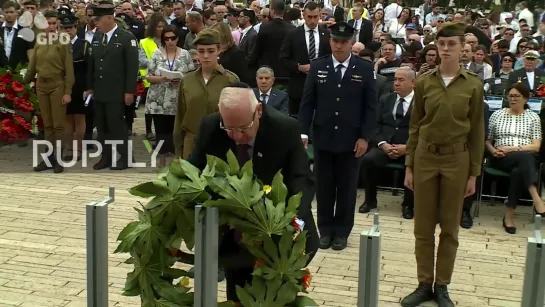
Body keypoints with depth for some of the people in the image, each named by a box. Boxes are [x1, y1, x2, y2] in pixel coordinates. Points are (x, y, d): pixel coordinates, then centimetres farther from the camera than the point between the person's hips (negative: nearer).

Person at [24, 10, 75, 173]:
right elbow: (32, 67, 14)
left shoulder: (63, 43, -6)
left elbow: (69, 69, -8)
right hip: (41, 86, 5)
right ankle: (50, 158, 16)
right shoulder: (38, 44, 8)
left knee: (58, 124, -1)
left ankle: (58, 159, 6)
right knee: (47, 125, 10)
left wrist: (68, 92, -12)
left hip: (57, 86, -5)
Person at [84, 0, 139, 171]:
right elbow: (91, 63, 14)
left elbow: (132, 66, -10)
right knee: (101, 126, 8)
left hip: (116, 92, -6)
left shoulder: (126, 37, -8)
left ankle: (123, 158, 9)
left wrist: (129, 91, -13)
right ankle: (106, 157, 17)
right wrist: (89, 86, 11)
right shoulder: (96, 37, 11)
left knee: (117, 125, -2)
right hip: (99, 91, 6)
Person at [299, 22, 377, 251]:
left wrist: (365, 137, -8)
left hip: (351, 140, -1)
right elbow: (307, 103, 2)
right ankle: (325, 230, 22)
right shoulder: (317, 67, 2)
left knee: (347, 188, 8)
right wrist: (303, 132, -6)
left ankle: (342, 231, 20)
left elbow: (371, 106, -2)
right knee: (324, 187, 9)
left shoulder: (365, 69, -2)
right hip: (323, 138, 1)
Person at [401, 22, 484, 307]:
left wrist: (474, 173, -1)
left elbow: (477, 131, 1)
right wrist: (409, 166, 2)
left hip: (457, 159, -1)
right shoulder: (424, 81, 0)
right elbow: (415, 126, 5)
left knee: (450, 227, 8)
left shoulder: (473, 85, -3)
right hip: (425, 158, 1)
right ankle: (424, 284, 19)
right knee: (423, 226, 6)